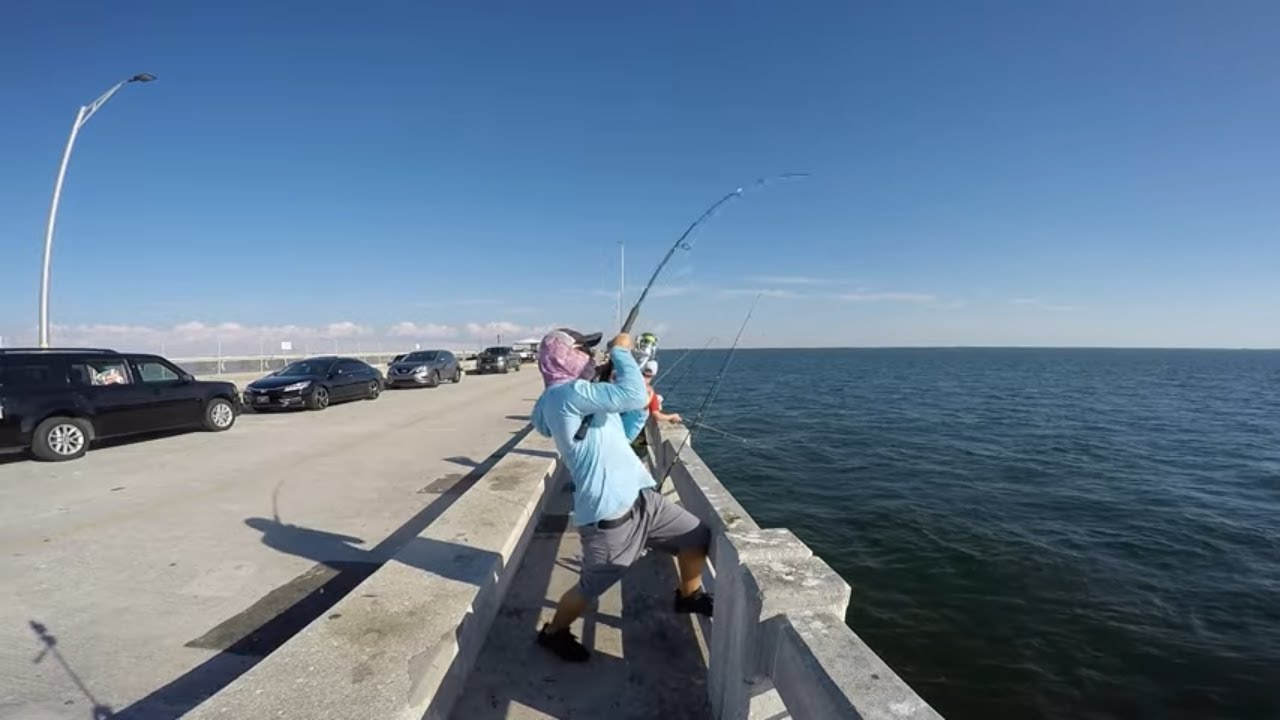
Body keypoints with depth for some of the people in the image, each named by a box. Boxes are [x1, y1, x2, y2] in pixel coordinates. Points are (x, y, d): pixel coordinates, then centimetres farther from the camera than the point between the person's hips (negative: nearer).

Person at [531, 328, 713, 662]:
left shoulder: (577, 397, 13)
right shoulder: (567, 393, -20)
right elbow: (634, 395, -31)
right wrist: (621, 349, -16)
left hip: (639, 498, 9)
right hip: (608, 515, -9)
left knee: (698, 535, 14)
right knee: (591, 587, 10)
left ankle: (689, 596, 40)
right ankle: (553, 633, 38)